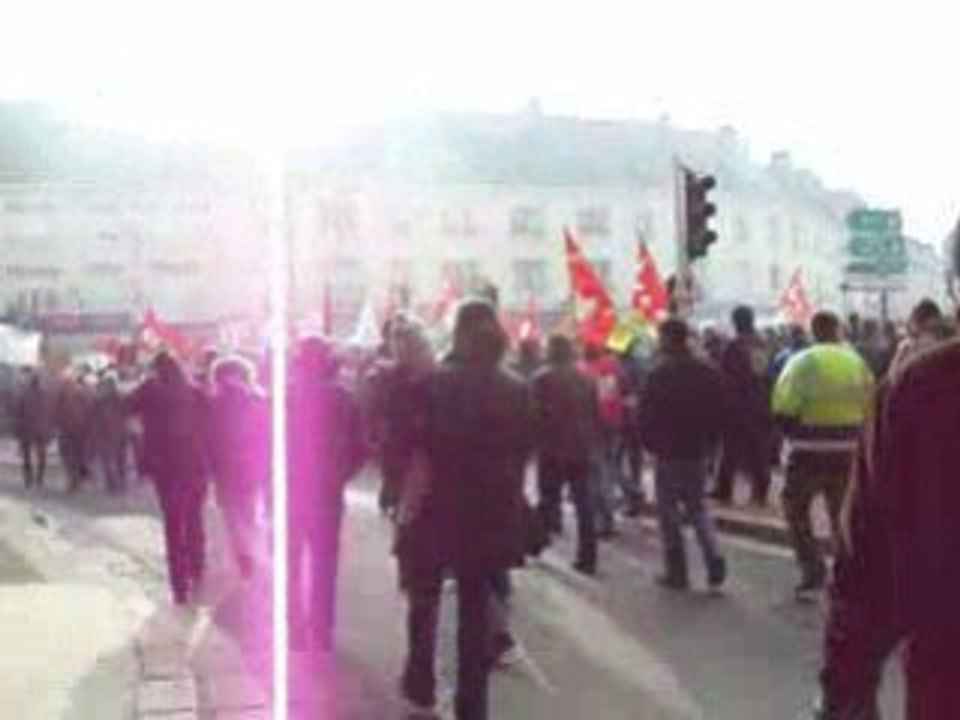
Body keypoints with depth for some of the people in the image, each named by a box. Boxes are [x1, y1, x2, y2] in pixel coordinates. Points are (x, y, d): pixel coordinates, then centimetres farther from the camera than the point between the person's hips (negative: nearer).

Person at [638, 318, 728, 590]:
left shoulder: (659, 373, -13)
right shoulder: (707, 372, 4)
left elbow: (648, 414, -13)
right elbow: (720, 411, 6)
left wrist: (650, 443, 2)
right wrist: (709, 441, 13)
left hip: (669, 452, -5)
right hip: (699, 451, 5)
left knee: (668, 509, 6)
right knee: (697, 507, 17)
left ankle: (676, 571, 8)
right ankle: (714, 558, -2)